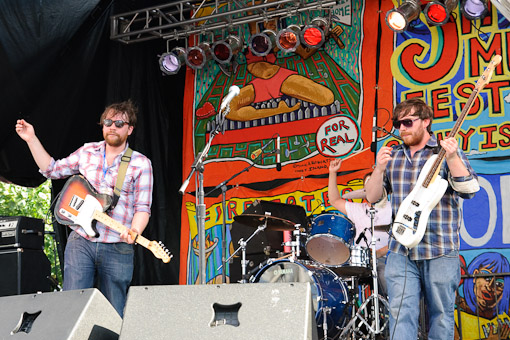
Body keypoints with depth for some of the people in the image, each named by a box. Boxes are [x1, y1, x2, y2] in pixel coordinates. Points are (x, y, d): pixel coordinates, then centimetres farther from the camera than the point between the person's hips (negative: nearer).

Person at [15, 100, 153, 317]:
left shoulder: (140, 164, -1)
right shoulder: (87, 152, 10)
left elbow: (142, 207, -4)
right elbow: (52, 170, 19)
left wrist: (134, 232, -23)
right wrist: (32, 139, 12)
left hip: (117, 248, -2)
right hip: (81, 242, 2)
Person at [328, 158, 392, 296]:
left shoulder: (391, 209, 7)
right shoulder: (358, 209, 23)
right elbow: (335, 201, 24)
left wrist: (380, 252, -16)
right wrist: (333, 173, 18)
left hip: (383, 259, -4)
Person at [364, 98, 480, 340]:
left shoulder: (447, 151, 0)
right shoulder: (392, 156, 12)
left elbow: (469, 190, -12)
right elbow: (372, 197, 8)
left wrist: (452, 158, -26)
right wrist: (379, 169, -9)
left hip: (440, 252, -3)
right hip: (400, 251, 3)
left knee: (441, 317, 7)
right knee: (401, 314, -4)